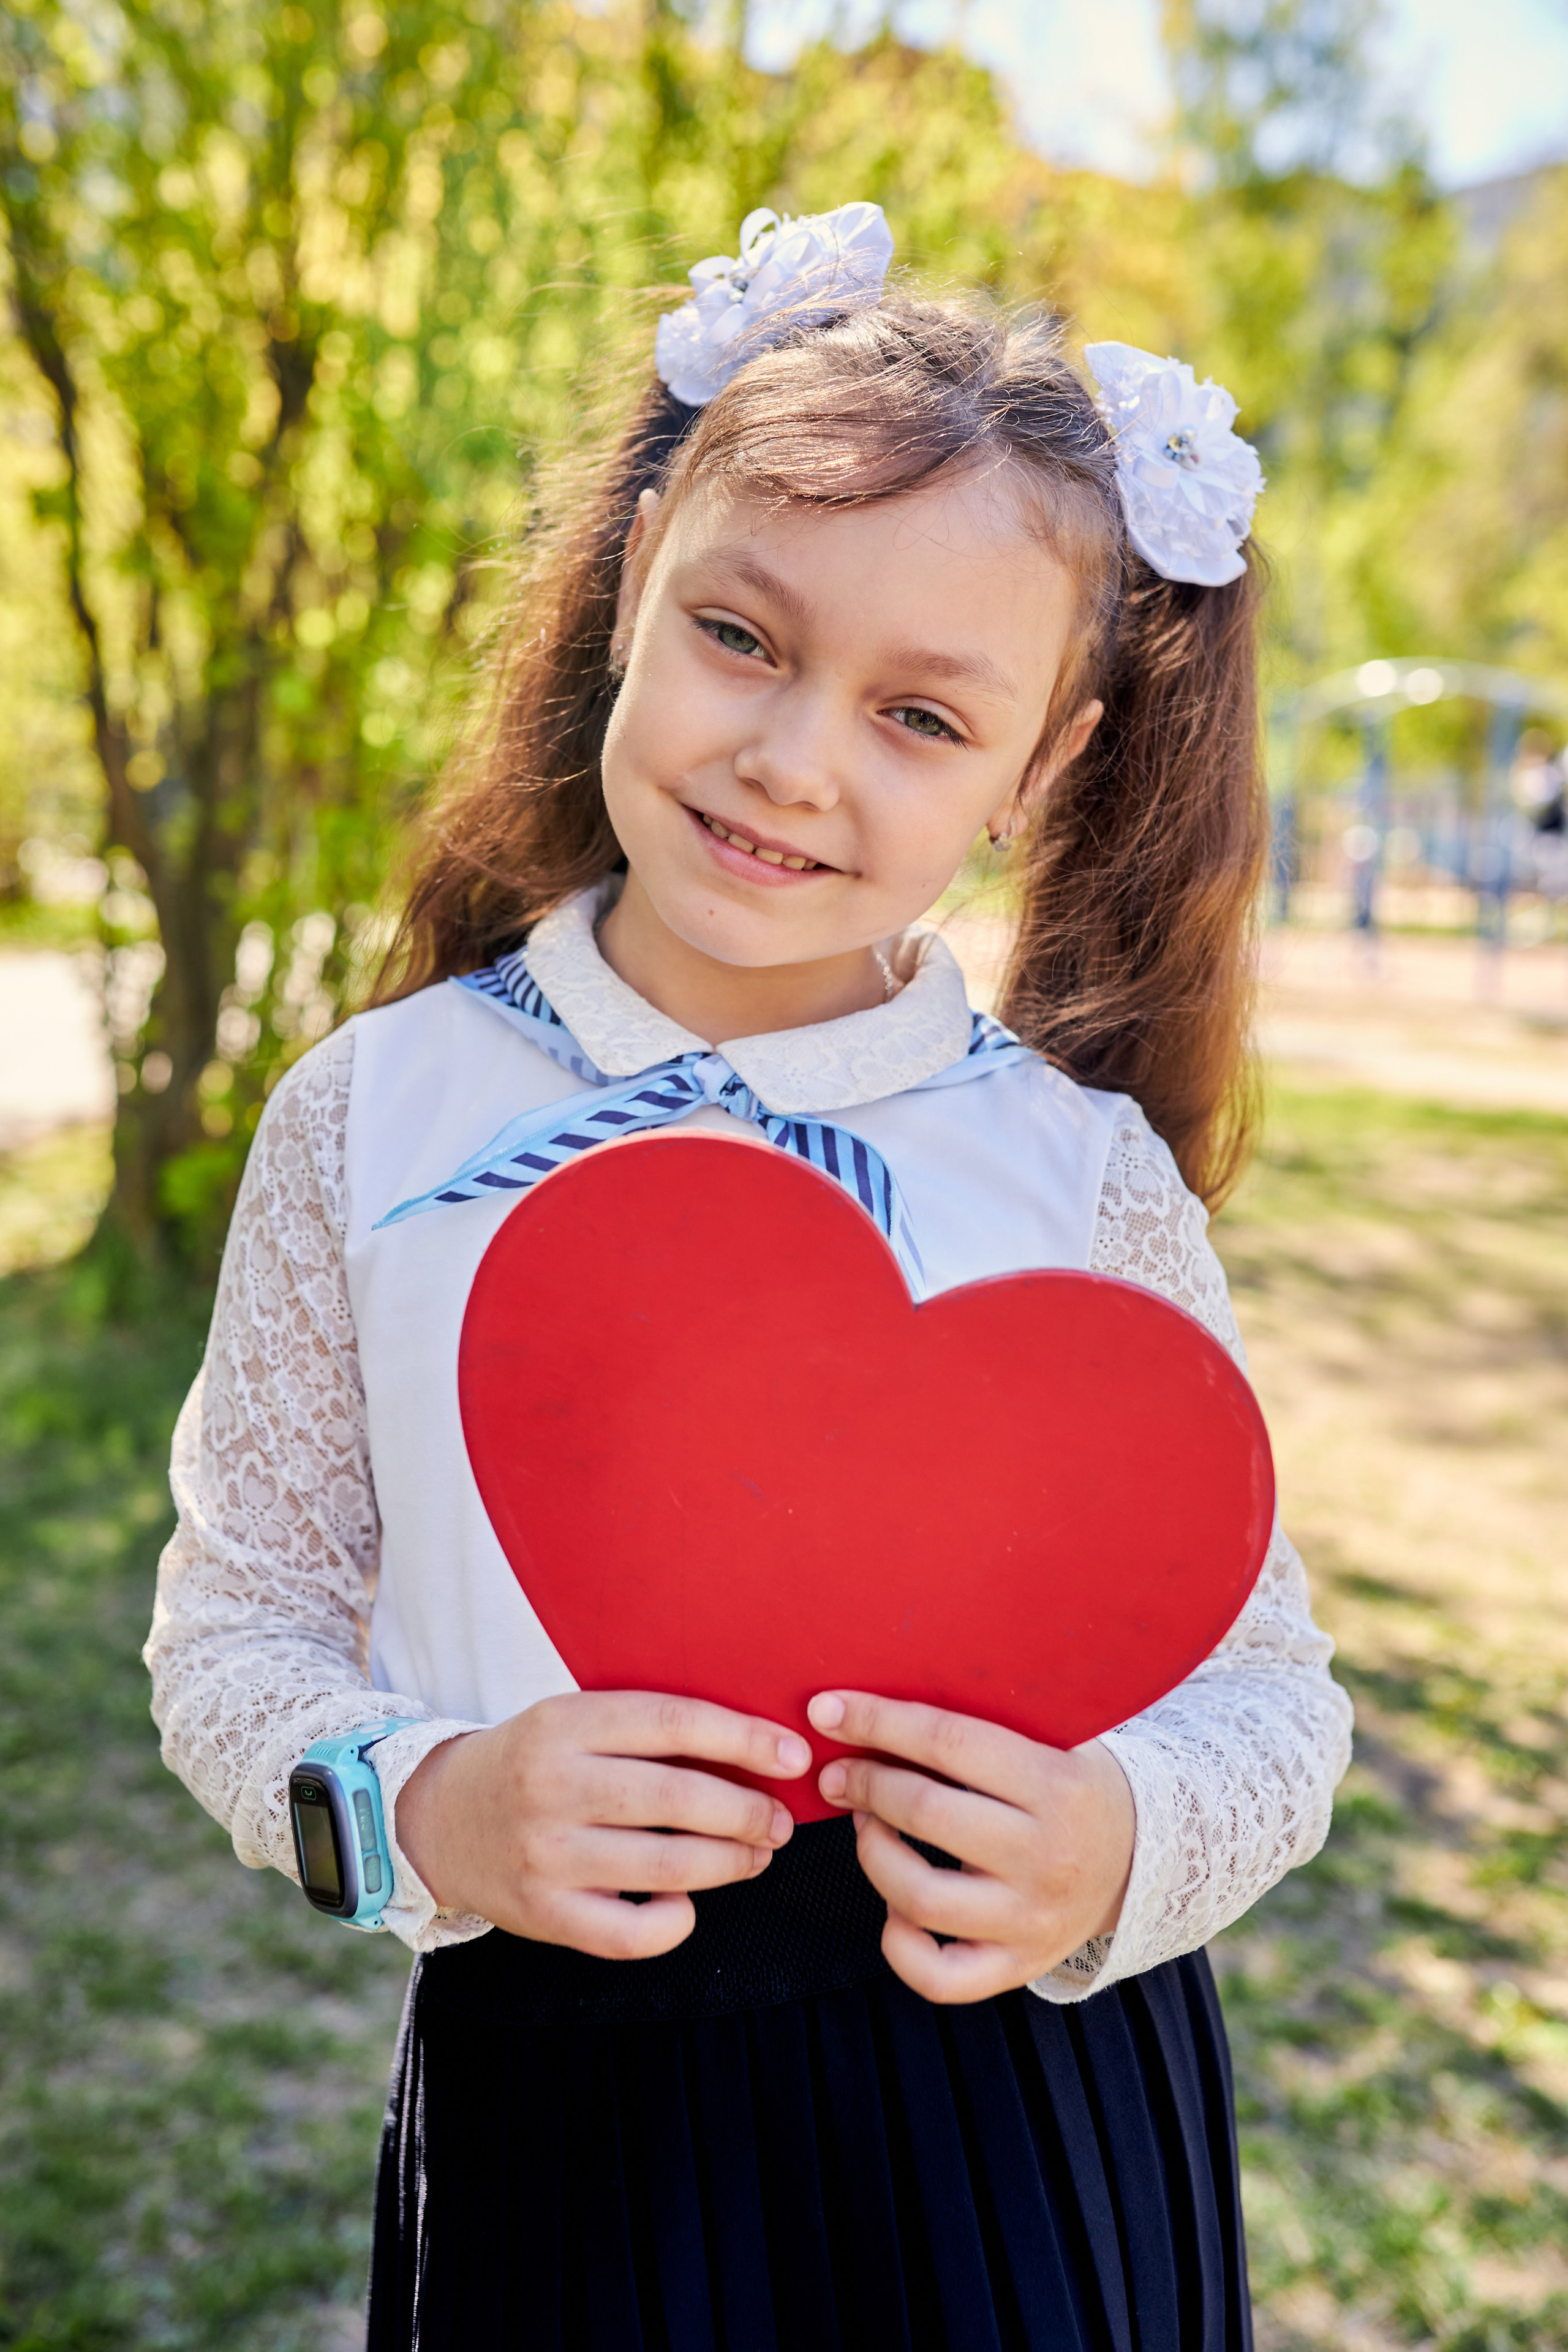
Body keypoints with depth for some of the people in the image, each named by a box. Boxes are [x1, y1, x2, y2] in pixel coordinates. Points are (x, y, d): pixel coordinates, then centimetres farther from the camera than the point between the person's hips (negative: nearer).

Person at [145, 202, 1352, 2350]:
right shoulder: (372, 1119, -6)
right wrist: (416, 1808, -18)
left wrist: (1123, 1850, -21)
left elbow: (1263, 1687, -2)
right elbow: (239, 1625, 0)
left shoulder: (1087, 1172, -9)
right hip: (555, 2110, 1)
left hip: (1026, 2128, 0)